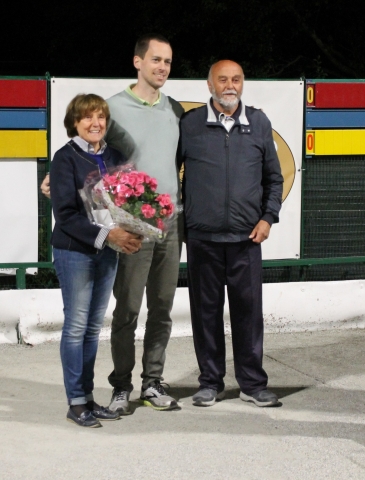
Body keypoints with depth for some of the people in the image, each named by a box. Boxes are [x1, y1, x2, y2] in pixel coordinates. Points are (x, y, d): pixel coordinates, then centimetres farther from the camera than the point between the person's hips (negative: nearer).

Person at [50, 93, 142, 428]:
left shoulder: (115, 158, 9)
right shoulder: (66, 158, -8)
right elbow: (66, 214, -15)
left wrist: (131, 235, -9)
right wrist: (107, 234, -23)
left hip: (107, 252, 6)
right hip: (74, 251, -6)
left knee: (94, 327, 10)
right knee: (76, 326, -2)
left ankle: (88, 397, 18)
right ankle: (76, 402, 5)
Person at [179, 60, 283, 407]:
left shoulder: (259, 124, 7)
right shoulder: (190, 124, 1)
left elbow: (274, 177, 14)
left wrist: (268, 217, 4)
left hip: (246, 236, 1)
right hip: (203, 236, -1)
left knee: (249, 310, 3)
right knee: (206, 310, 5)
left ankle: (252, 383, 14)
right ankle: (210, 382, 16)